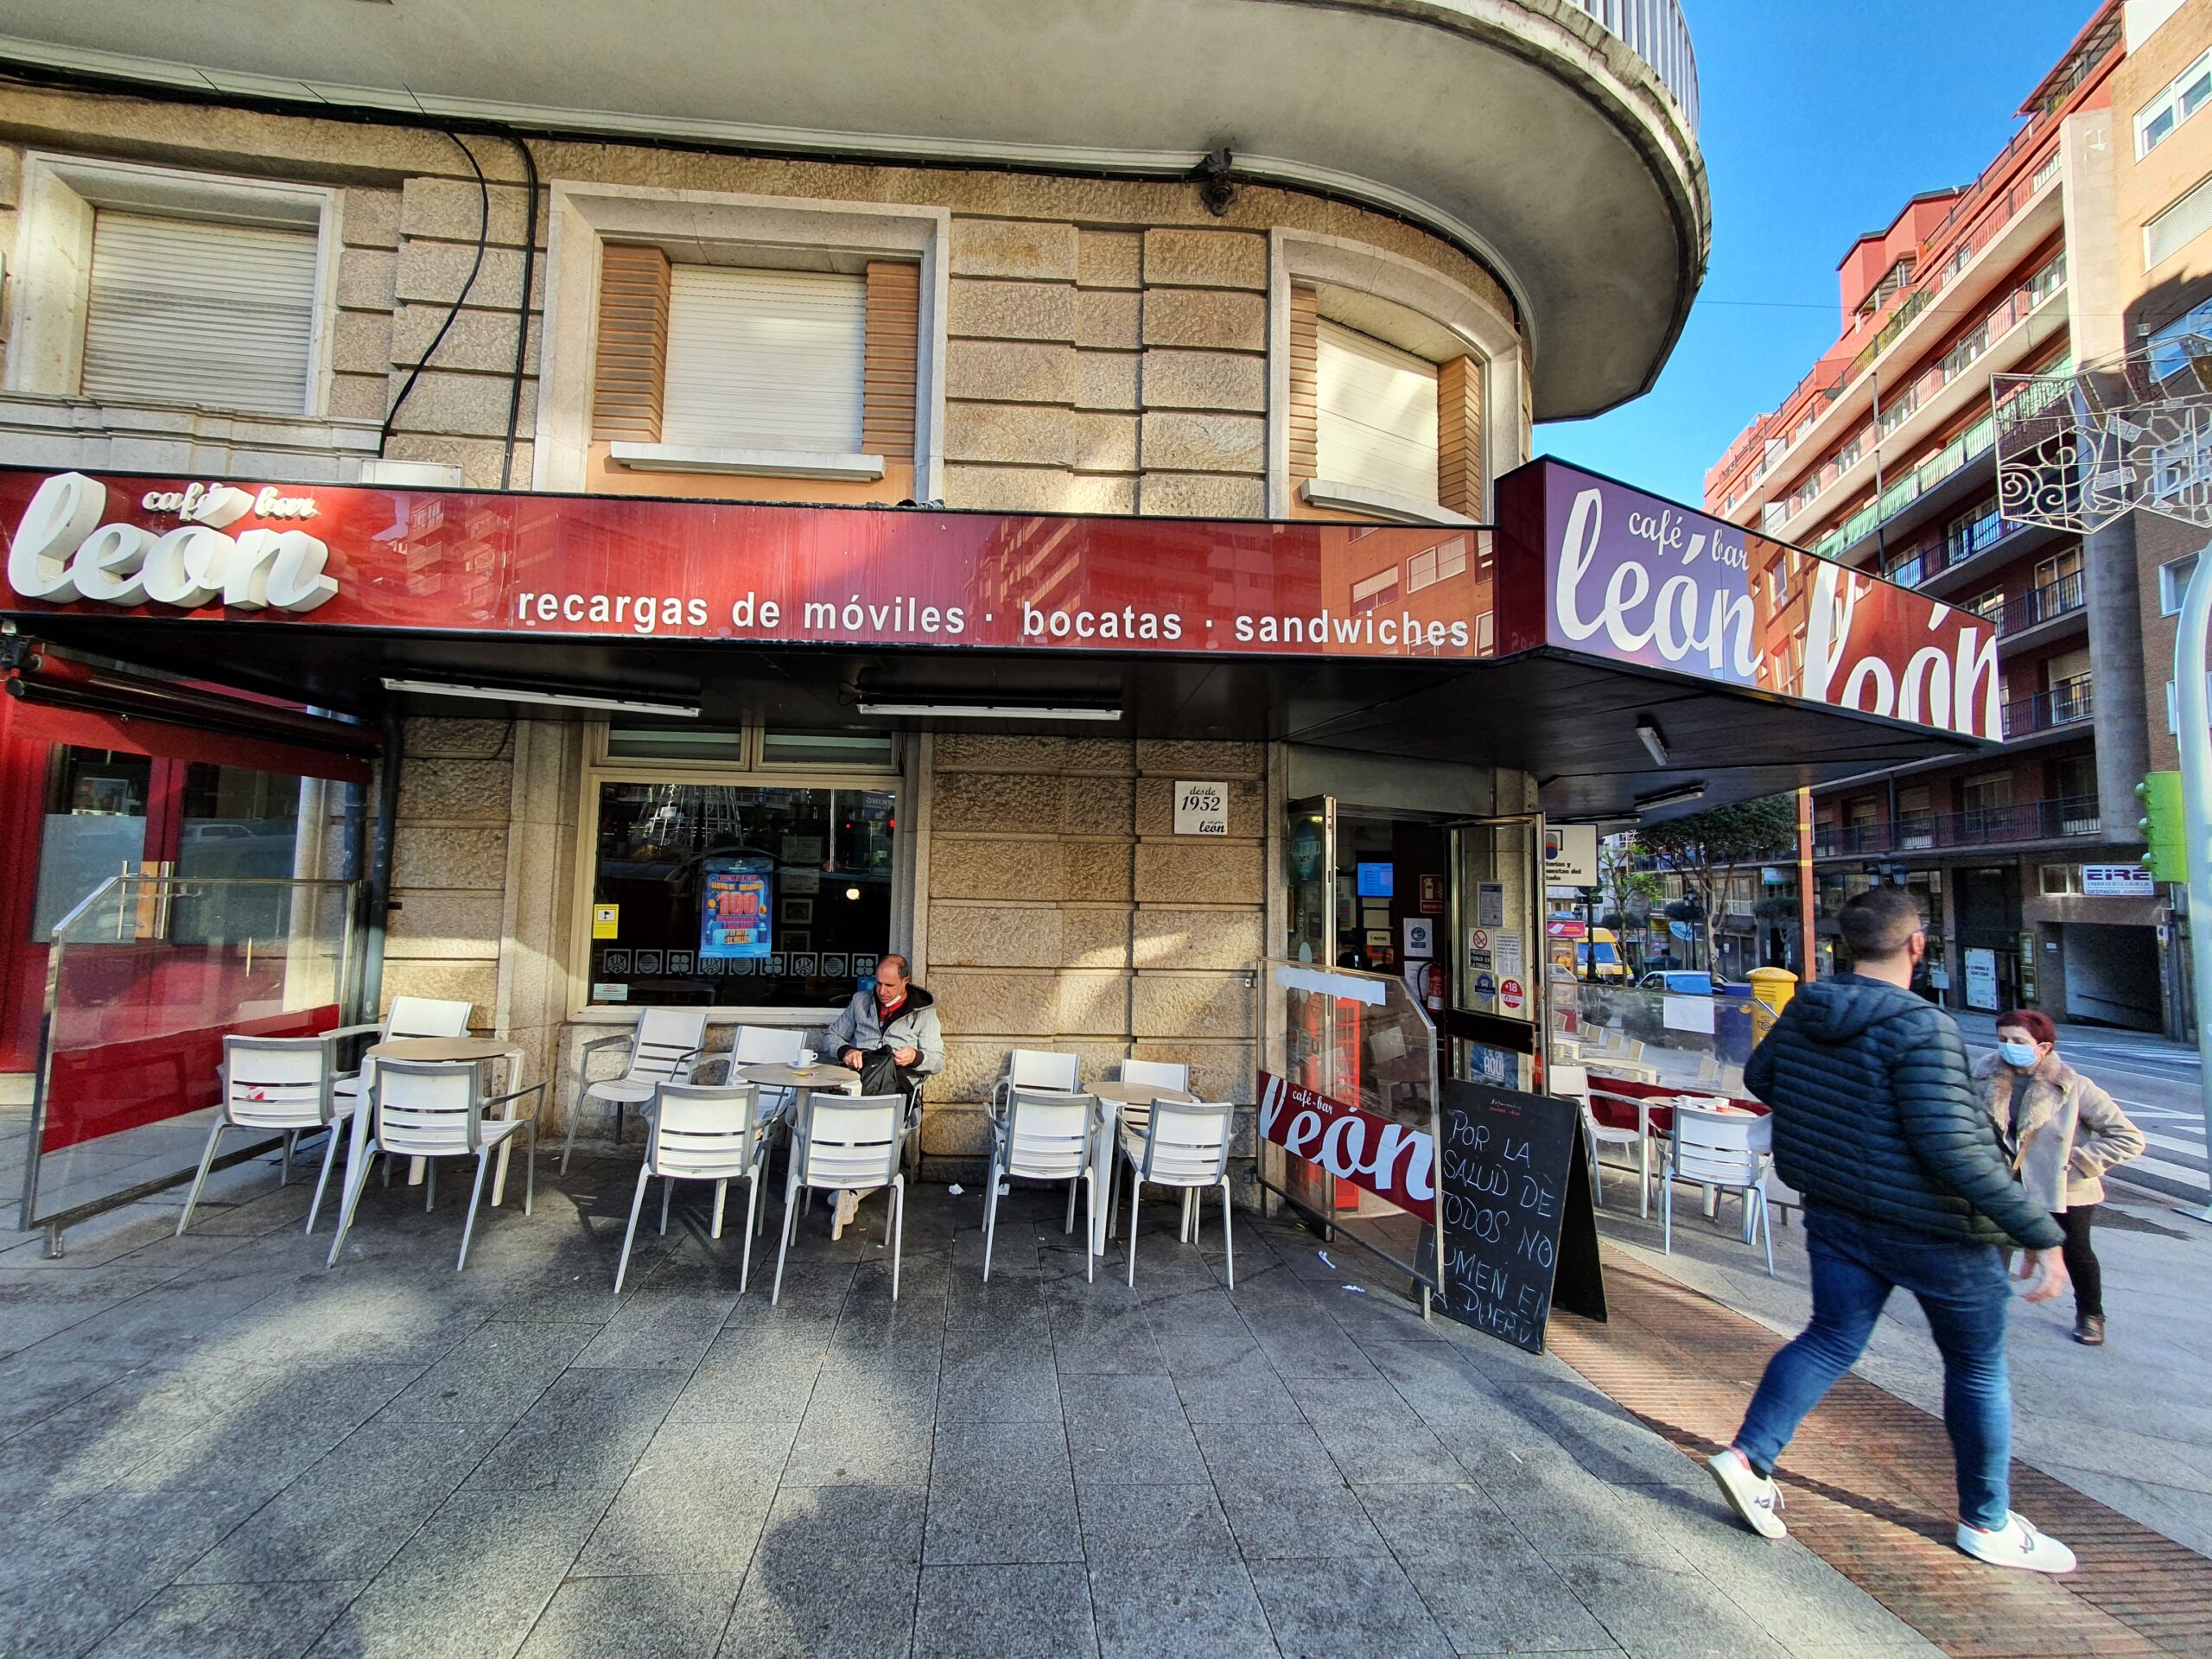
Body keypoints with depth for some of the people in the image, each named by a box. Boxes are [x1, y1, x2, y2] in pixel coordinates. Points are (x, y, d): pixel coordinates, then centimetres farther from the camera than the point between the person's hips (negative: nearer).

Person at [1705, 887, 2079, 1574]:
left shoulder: (1804, 1011, -3)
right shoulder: (1921, 1028, -25)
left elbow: (1758, 1077, 12)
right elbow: (1953, 1147, -28)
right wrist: (2040, 1233, -20)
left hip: (1836, 1214, 5)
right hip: (1935, 1228, -5)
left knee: (1830, 1340, 16)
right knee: (1978, 1367, 18)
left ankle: (1748, 1456, 9)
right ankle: (1987, 1523, 34)